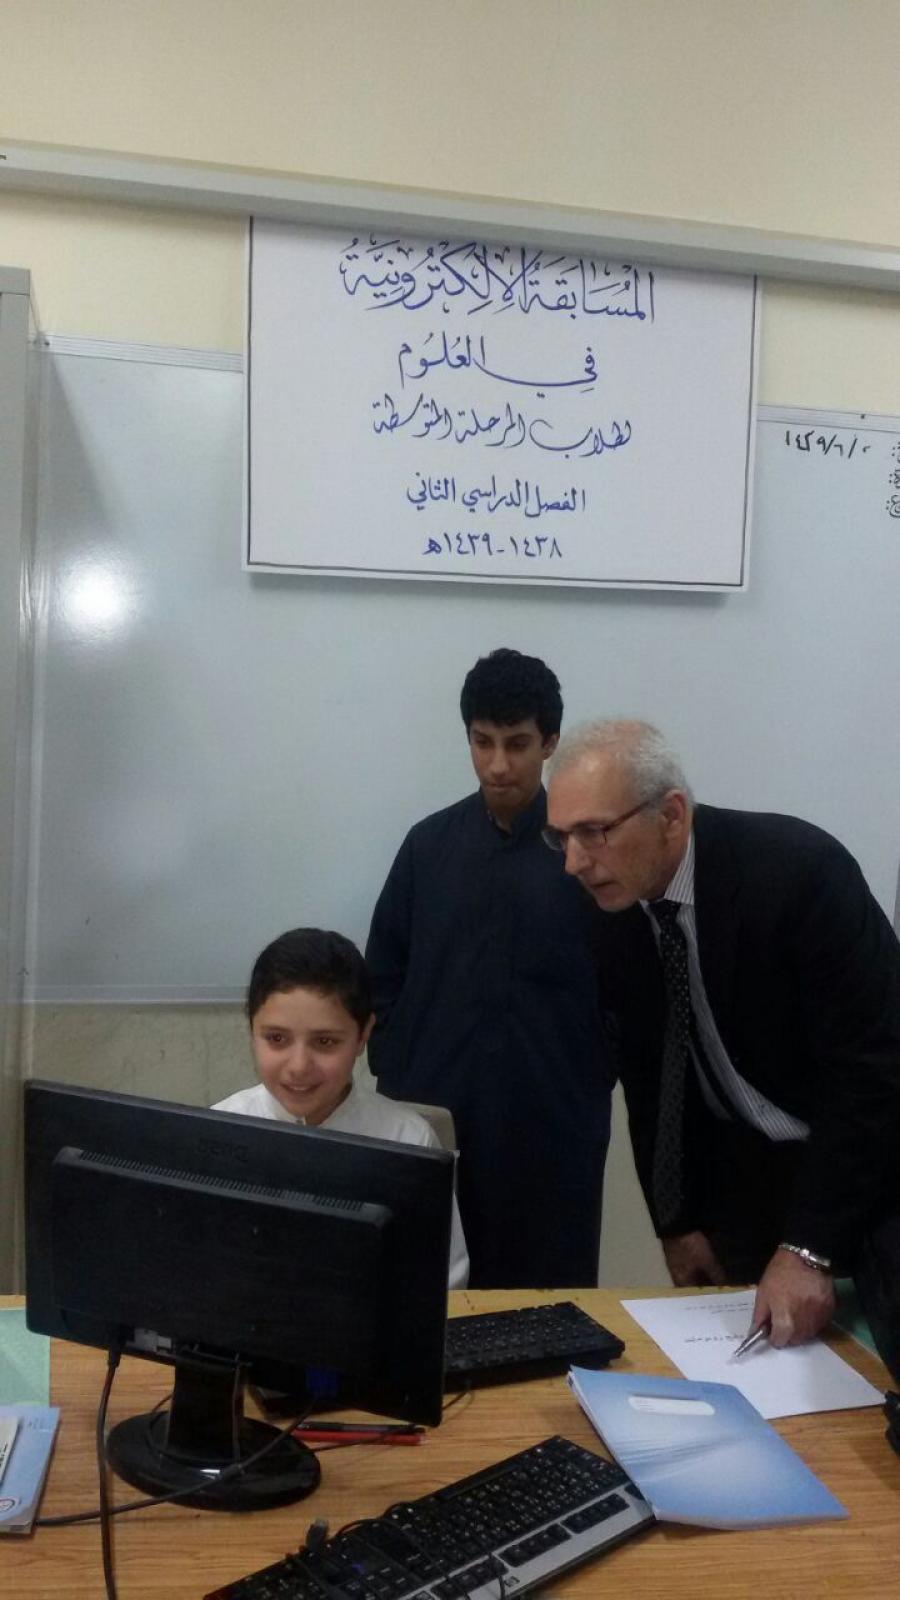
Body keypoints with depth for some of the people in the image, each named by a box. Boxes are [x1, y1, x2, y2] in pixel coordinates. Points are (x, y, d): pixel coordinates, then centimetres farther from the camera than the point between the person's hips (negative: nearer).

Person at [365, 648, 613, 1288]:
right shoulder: (430, 844, 4)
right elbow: (384, 976, 9)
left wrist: (593, 1083, -4)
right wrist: (394, 1080, 3)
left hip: (555, 1129, -1)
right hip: (434, 1122, 2)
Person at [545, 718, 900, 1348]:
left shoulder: (799, 869, -26)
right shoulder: (616, 912, -8)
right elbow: (647, 1077, 3)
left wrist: (809, 1250, -28)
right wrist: (676, 1223, 3)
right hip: (738, 1174, 5)